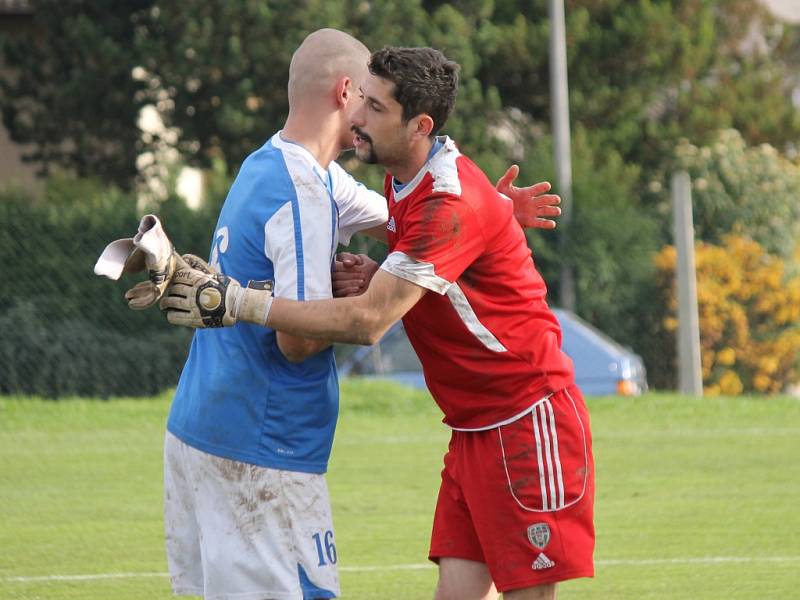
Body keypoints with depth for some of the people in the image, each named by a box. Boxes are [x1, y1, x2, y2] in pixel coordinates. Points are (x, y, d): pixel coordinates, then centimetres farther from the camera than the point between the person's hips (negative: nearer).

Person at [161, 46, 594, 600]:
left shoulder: (452, 202, -23)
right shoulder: (405, 183, 8)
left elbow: (369, 322, -27)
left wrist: (237, 303, -25)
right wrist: (366, 278, -4)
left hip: (527, 421, -9)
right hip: (474, 426, 9)